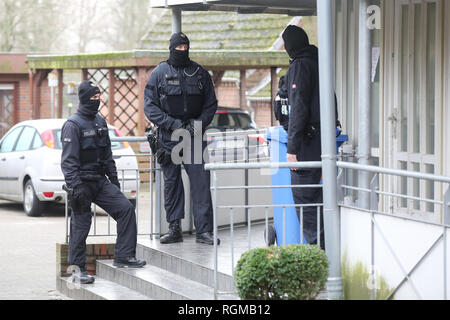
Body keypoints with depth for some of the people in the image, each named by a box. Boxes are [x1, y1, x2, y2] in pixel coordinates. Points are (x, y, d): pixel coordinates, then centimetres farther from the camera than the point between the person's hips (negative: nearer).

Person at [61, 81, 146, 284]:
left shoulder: (100, 122, 13)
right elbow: (68, 161, -16)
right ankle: (77, 268, 9)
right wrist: (76, 188, -22)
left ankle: (124, 256, 1)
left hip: (100, 181, 7)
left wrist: (114, 180, 19)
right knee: (80, 225, -2)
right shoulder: (73, 125, -11)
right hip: (82, 182, -7)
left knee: (126, 208, -4)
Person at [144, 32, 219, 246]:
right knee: (171, 182, 4)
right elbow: (149, 106, 0)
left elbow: (211, 104, 12)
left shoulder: (199, 73, 8)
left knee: (201, 182, -7)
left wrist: (199, 124, -6)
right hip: (168, 138, 0)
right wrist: (172, 123, -11)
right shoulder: (159, 73, 3)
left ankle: (203, 230, -7)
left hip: (194, 135, 0)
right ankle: (174, 229, 11)